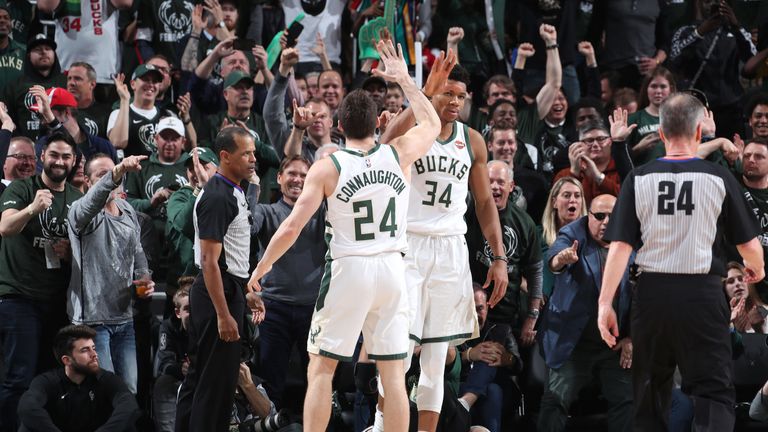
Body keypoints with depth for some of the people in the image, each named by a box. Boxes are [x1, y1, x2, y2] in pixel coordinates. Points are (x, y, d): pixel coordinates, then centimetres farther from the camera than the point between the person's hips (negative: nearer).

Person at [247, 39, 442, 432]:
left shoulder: (327, 168, -7)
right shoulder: (399, 154, 1)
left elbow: (292, 227, -9)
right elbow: (432, 123, 23)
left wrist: (263, 266, 5)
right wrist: (403, 80, 30)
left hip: (348, 269, -3)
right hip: (392, 269, 3)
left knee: (321, 366, 6)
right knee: (393, 372, 6)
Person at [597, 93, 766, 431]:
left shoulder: (639, 179, 0)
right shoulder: (718, 178, -3)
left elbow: (620, 245, -6)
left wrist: (605, 303, -4)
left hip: (652, 293, 2)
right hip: (702, 291, -2)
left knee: (650, 391, 15)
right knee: (713, 391, -3)